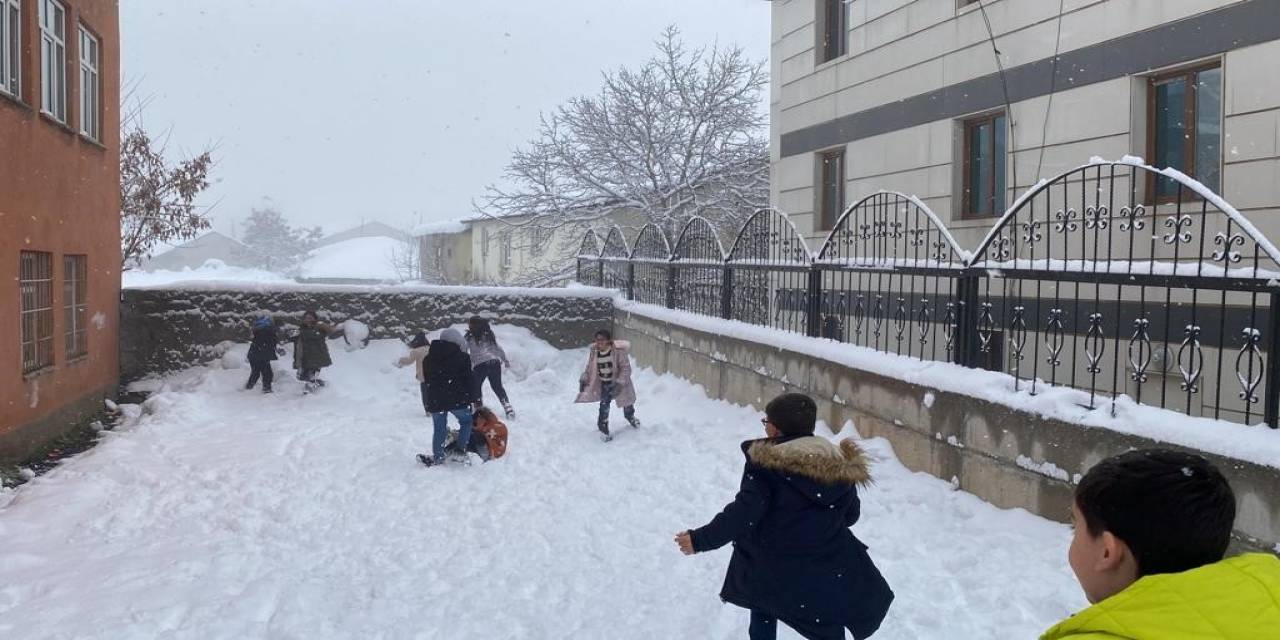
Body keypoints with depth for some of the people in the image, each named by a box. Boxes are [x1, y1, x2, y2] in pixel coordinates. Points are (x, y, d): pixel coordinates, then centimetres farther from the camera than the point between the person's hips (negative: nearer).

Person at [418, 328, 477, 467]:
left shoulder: (428, 359, 12)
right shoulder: (462, 357, -2)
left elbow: (427, 380, 18)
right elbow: (469, 380, -3)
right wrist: (472, 399, 4)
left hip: (435, 400, 4)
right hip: (457, 400, -3)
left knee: (439, 429, 12)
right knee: (466, 421, 17)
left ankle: (438, 457, 11)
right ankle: (460, 450, 6)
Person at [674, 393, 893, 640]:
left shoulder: (765, 463, -18)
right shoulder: (839, 463, -2)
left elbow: (743, 514, -23)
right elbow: (850, 515, 9)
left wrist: (701, 539, -15)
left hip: (772, 569, -3)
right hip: (828, 568, 3)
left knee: (763, 614, 25)